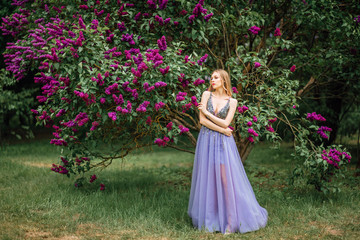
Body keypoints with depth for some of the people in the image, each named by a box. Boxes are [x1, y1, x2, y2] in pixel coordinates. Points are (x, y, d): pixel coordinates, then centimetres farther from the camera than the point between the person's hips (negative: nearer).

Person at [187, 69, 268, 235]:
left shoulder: (232, 101, 3)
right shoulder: (207, 95, 3)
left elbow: (225, 123, -8)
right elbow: (202, 120, -5)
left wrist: (207, 112, -8)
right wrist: (222, 130, -8)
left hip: (224, 142, -1)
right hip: (207, 140, 1)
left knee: (226, 179, -6)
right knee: (207, 178, 3)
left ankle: (231, 220, 0)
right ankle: (208, 219, 14)